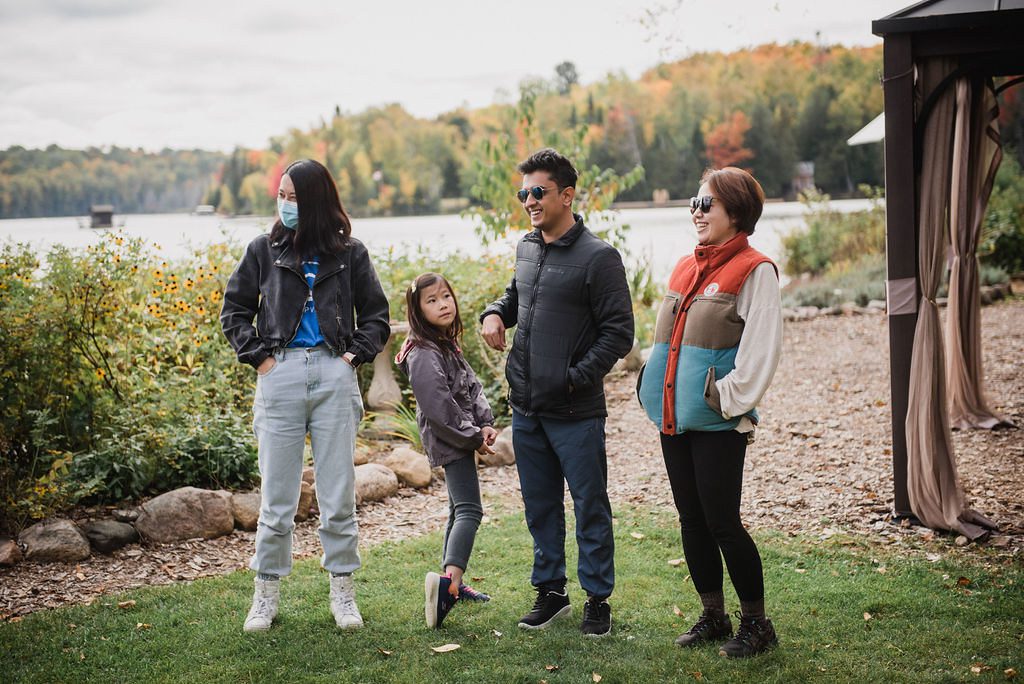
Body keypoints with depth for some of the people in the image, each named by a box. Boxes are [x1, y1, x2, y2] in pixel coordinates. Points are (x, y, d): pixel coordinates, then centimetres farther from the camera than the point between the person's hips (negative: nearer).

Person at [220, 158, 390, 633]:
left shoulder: (349, 253, 7)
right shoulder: (264, 250, 7)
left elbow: (376, 314, 14)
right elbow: (234, 310, 12)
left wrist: (357, 353, 0)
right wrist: (257, 356, 0)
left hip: (334, 376, 0)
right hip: (281, 375, 0)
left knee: (338, 495, 5)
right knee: (277, 499, 3)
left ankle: (343, 593, 17)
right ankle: (266, 595, 16)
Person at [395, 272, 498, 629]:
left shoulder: (448, 344, 13)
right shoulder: (424, 354, -18)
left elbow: (472, 387, 11)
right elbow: (438, 409, -22)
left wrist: (485, 423, -4)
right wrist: (473, 438, -14)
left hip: (461, 439, 10)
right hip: (450, 441, -10)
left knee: (459, 511, 17)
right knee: (469, 510, -21)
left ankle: (450, 585, 26)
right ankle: (449, 580, -37)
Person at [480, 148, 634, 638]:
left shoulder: (597, 257, -11)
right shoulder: (526, 249, 10)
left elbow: (619, 334, -12)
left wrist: (577, 377, -17)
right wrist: (495, 313, 6)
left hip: (576, 413, -7)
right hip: (525, 409, 7)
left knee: (590, 508, 4)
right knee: (540, 505, 15)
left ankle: (598, 599, 17)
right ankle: (550, 591, 29)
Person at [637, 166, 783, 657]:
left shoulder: (754, 271, -8)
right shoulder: (685, 268, 15)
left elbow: (762, 349, -13)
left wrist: (729, 401, -14)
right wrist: (657, 390, 15)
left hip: (718, 423, -8)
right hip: (674, 416, 8)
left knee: (722, 523, -4)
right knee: (691, 520, 12)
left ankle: (755, 623, 11)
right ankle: (713, 616, 25)